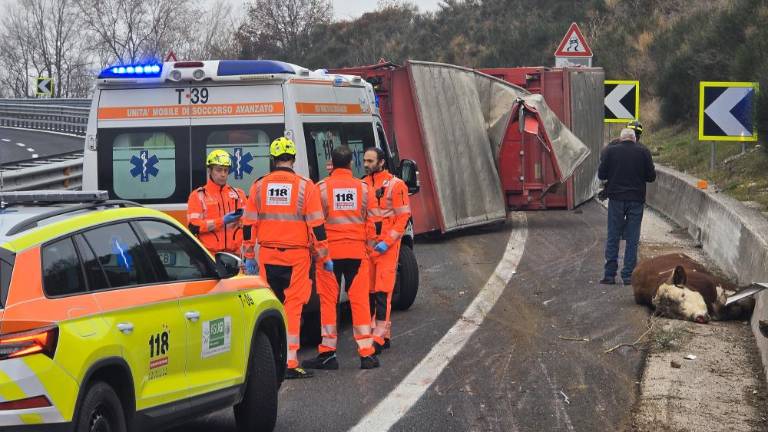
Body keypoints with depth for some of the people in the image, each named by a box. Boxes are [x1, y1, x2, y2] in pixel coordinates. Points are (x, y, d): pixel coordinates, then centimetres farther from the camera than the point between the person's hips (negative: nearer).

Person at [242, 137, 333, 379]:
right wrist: (324, 257, 2)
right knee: (293, 305, -2)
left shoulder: (259, 187, 4)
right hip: (296, 256, -3)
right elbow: (317, 226, -5)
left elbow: (249, 225, 7)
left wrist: (249, 257, 15)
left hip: (267, 256, 3)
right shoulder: (305, 187, -5)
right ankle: (290, 362, -6)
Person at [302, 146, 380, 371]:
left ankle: (327, 353, 4)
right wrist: (368, 244, 18)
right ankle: (367, 353, 2)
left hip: (329, 251, -2)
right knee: (360, 301, 4)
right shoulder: (363, 188, 3)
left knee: (328, 301, 4)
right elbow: (371, 222, 7)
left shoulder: (322, 188, -4)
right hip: (357, 251, 2)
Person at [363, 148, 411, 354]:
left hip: (386, 246, -6)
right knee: (368, 291, 8)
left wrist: (387, 242, -15)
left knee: (382, 292, -10)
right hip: (365, 245, 6)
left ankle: (379, 337, -14)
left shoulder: (395, 185, -5)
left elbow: (403, 217, -8)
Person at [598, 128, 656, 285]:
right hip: (636, 199, 0)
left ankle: (610, 274, 3)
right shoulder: (643, 151, -1)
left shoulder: (610, 151, -2)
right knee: (632, 239, 5)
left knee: (613, 238, 6)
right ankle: (628, 275, 4)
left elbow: (601, 175, 1)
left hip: (616, 199, 0)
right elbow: (652, 176, 2)